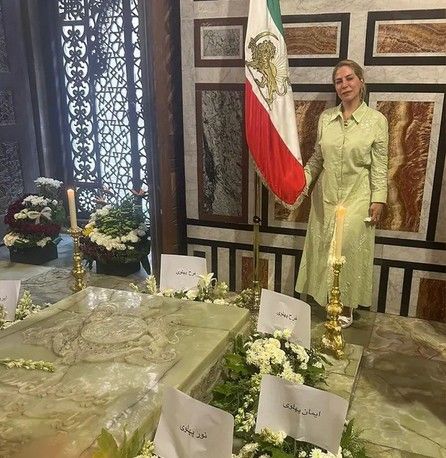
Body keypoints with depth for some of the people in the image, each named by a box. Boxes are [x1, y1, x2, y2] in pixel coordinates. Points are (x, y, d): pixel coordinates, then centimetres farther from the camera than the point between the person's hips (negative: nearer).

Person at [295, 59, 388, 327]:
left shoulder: (376, 120, -6)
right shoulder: (325, 118, 3)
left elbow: (380, 166, -6)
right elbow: (317, 158, 10)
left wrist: (379, 199, -10)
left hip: (356, 198, -4)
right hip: (326, 196, 4)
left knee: (348, 249, -2)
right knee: (324, 249, 9)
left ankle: (346, 306, 16)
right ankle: (328, 300, 27)